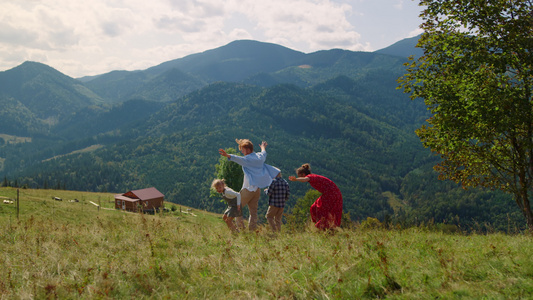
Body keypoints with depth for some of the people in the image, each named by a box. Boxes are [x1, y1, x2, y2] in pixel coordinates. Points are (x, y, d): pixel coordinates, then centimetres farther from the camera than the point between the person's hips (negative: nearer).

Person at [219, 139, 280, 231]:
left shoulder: (247, 159, -13)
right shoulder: (260, 156, 9)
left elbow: (239, 159, -34)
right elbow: (264, 153, 33)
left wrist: (228, 155, -49)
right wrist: (263, 147, 55)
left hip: (248, 188, -7)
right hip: (257, 189, 7)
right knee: (253, 211, 11)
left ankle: (241, 227, -3)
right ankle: (252, 230, 10)